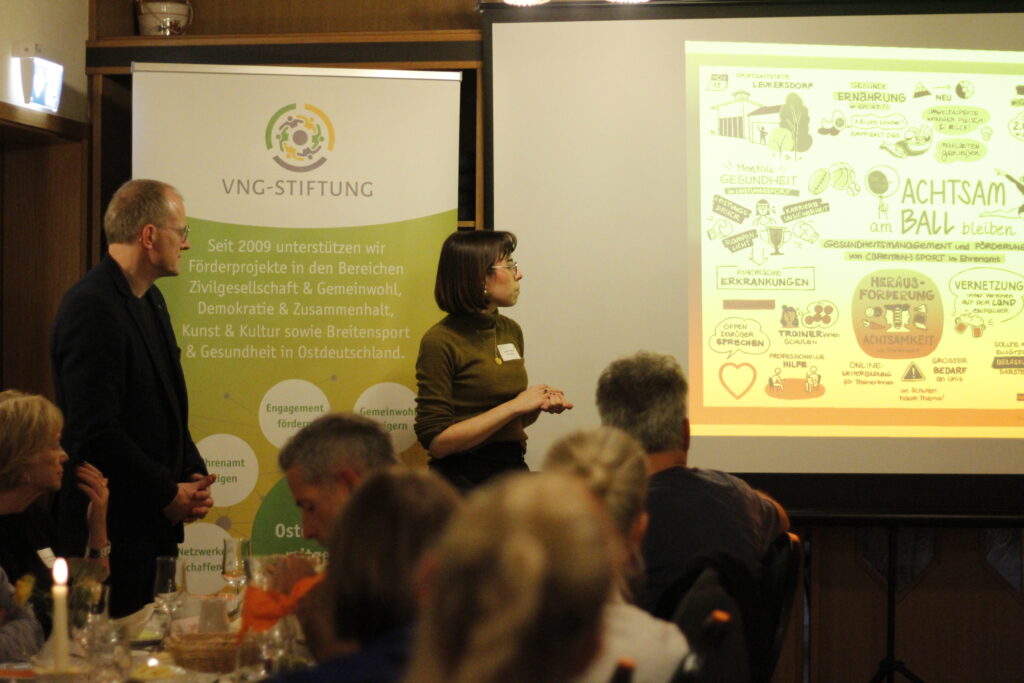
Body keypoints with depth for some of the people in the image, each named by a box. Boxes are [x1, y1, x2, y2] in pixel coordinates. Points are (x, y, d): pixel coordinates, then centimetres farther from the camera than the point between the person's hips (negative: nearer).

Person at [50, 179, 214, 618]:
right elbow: (96, 432, -24)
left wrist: (193, 475, 5)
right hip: (111, 531, -9)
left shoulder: (150, 300, 13)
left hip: (153, 528, 9)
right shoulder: (92, 309, -18)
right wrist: (167, 493, -15)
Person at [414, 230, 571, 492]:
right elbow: (437, 441, -16)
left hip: (513, 468, 7)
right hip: (462, 479, -7)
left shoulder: (511, 330, 11)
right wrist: (515, 406, -15)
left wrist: (539, 404, 0)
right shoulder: (440, 342, -11)